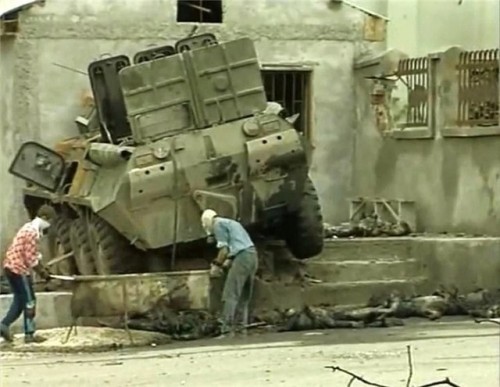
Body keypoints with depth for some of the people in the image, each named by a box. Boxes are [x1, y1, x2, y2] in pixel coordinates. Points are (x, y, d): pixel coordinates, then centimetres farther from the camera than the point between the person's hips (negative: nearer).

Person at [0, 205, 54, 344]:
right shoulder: (32, 232, -17)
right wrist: (42, 272, -8)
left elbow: (34, 253, 21)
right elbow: (30, 258, -19)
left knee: (20, 300, 15)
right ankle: (29, 334, 4)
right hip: (19, 269, -10)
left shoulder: (30, 228, 15)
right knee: (29, 301, -1)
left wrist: (42, 269, 15)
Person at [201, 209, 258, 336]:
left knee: (230, 296, -11)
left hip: (242, 258, -9)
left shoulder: (218, 224, 2)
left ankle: (228, 329, -17)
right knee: (244, 297, 11)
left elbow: (224, 249, -6)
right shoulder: (232, 223, 29)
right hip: (252, 256, 9)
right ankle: (244, 327, 7)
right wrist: (227, 262, 22)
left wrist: (217, 265, 6)